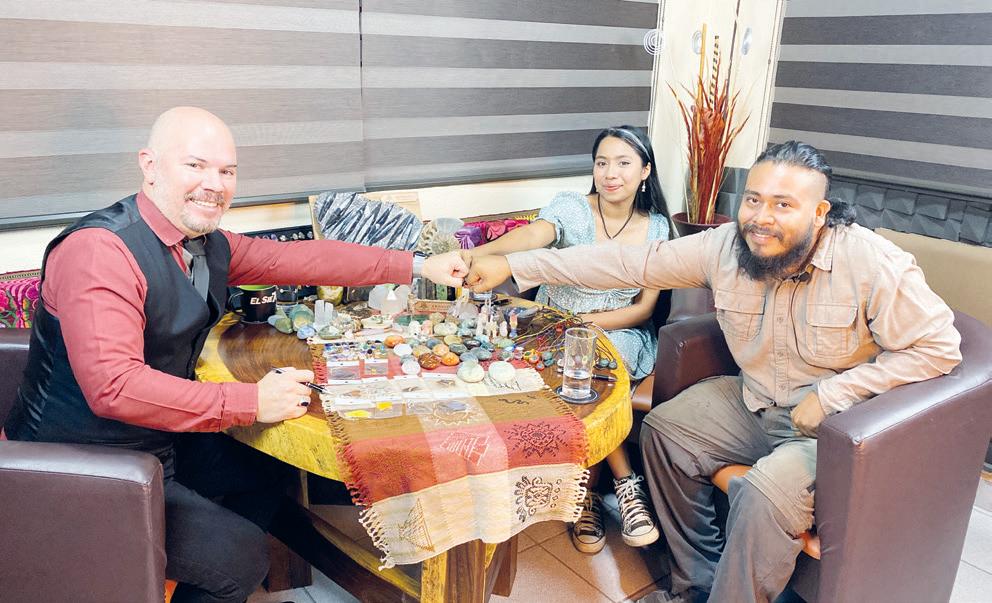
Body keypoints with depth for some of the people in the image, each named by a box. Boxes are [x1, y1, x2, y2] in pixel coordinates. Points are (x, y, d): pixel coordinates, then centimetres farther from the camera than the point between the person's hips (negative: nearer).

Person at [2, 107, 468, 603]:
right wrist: (252, 402, -31)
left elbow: (302, 257, 5)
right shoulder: (99, 250, -26)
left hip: (157, 443, 9)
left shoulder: (208, 246, -1)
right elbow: (113, 386, -35)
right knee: (240, 556, -10)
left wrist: (419, 266, 6)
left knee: (270, 470, 19)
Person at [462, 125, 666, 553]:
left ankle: (587, 493, -19)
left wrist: (588, 322, -15)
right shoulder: (571, 208, -5)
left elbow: (644, 307, 1)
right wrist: (480, 252, -52)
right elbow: (534, 234, -29)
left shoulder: (656, 227, 3)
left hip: (622, 333, 1)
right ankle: (624, 481, -17)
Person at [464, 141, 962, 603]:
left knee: (766, 493, -29)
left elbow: (938, 347, -15)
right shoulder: (726, 247, -11)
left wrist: (832, 394, -22)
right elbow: (626, 263, -10)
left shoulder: (874, 265, -22)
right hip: (754, 404, 6)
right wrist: (514, 266, -13)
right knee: (663, 428, -1)